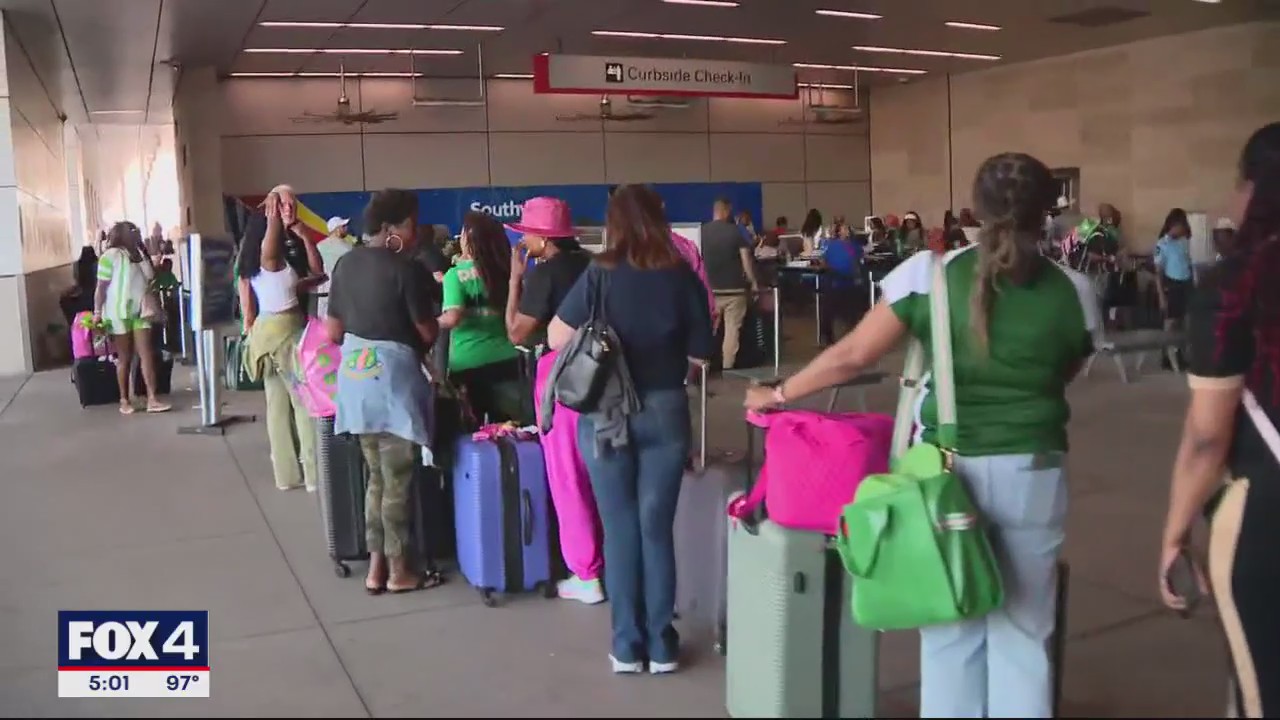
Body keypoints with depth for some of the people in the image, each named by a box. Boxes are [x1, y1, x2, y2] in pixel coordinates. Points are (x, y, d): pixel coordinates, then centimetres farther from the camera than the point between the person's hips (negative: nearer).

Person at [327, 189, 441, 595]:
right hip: (392, 377, -7)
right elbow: (429, 333, -10)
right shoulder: (406, 269, -14)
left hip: (354, 376, 7)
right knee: (398, 478, 3)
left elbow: (333, 332, 10)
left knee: (377, 475, 16)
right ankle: (399, 570, 12)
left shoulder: (345, 264, 8)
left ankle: (376, 566, 20)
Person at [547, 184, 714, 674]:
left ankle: (627, 646, 16)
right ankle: (661, 645, 16)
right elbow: (701, 354, 1)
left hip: (606, 414, -1)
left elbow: (557, 338, -7)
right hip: (665, 411, 1)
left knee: (619, 528, 9)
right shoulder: (681, 277, -4)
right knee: (657, 527, 10)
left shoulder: (600, 275, -7)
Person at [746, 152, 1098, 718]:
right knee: (1023, 633, 13)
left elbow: (851, 357, -5)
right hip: (1034, 473, 1)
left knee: (951, 633, 11)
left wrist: (777, 394, 8)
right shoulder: (1072, 293, -2)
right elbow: (1063, 377, 12)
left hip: (948, 468, -1)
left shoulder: (930, 273, -7)